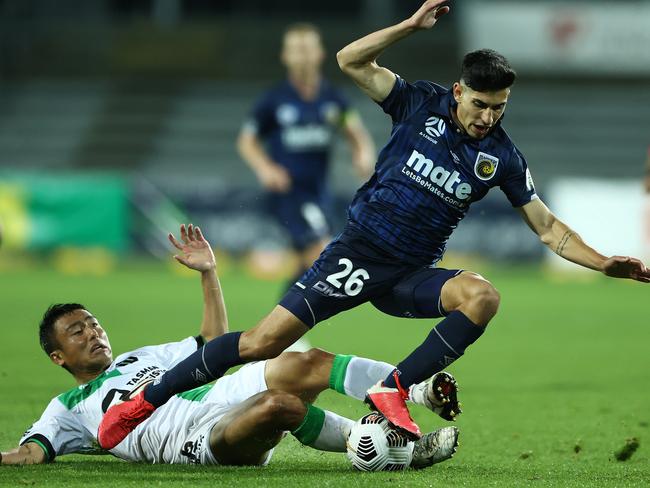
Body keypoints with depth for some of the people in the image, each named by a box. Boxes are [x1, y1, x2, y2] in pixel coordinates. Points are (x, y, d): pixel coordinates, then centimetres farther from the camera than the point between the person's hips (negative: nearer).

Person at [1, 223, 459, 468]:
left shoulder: (143, 356, 37)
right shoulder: (69, 407, 22)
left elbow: (213, 343, 37)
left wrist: (209, 273, 31)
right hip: (192, 437, -6)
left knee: (306, 365, -23)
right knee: (279, 404, -37)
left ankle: (417, 386, -33)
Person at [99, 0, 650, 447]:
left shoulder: (502, 157, 0)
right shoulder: (421, 104, -4)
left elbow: (549, 228, 5)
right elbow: (350, 60, -9)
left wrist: (605, 263, -8)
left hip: (411, 275, 2)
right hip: (357, 253, -2)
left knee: (483, 295, -29)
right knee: (263, 343, -12)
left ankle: (393, 389, -23)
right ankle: (144, 401, 2)